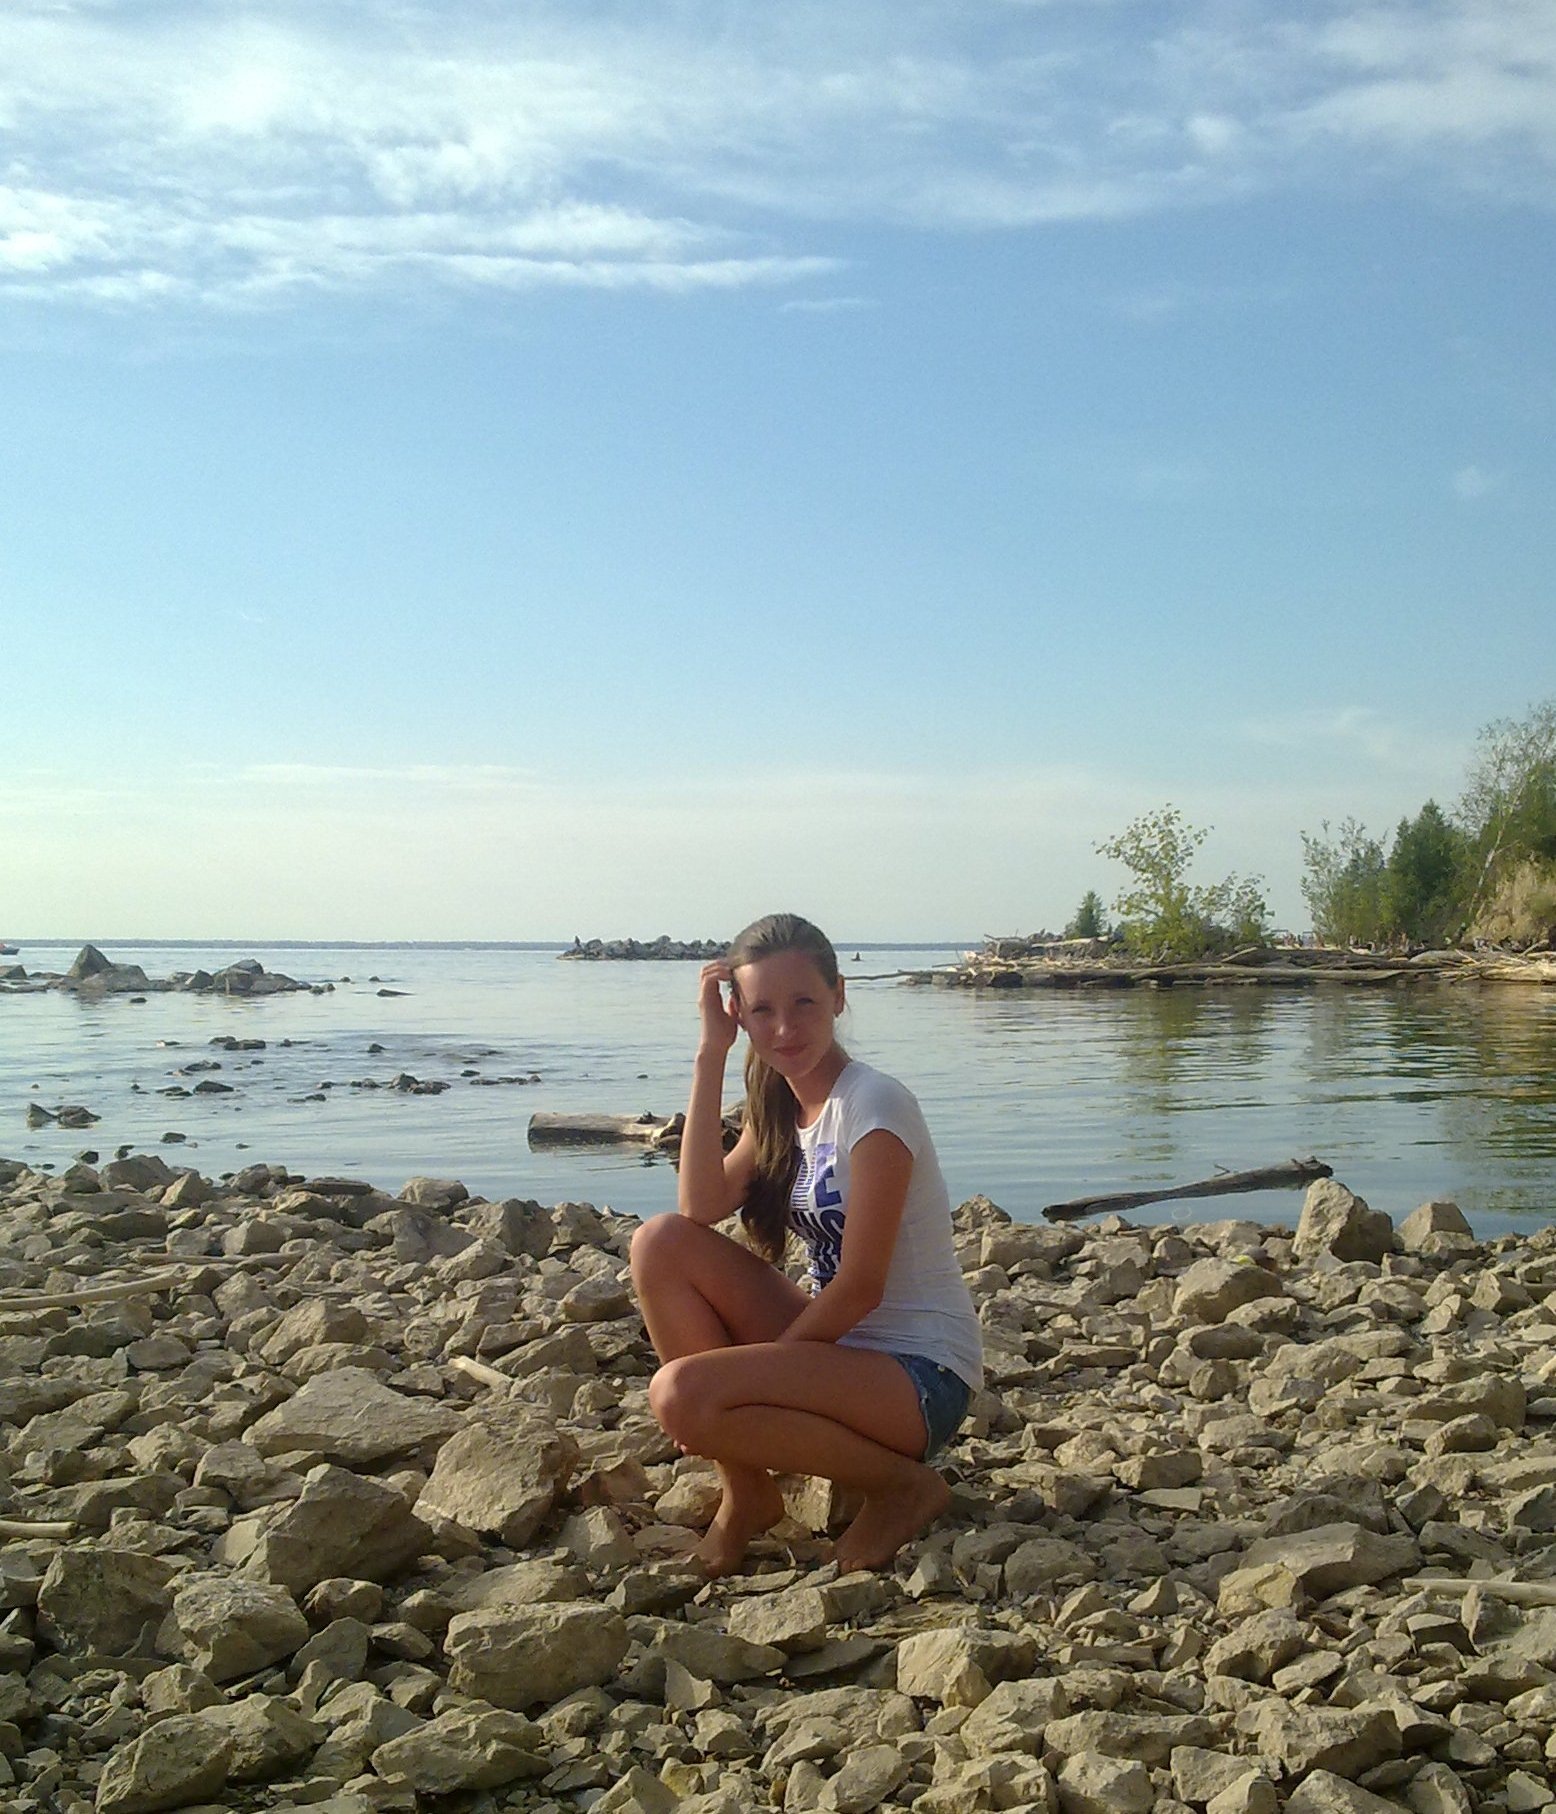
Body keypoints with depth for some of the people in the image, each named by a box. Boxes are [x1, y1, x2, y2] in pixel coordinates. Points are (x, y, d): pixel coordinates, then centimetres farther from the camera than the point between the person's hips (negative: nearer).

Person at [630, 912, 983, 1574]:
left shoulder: (873, 1105, -17)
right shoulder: (779, 1105, 8)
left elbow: (860, 1286, -18)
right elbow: (702, 1207, -9)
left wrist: (762, 1362, -10)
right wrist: (710, 1053, -11)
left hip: (922, 1375, -8)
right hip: (843, 1341, 8)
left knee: (681, 1394, -26)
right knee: (661, 1242, -7)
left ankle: (901, 1483, -5)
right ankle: (745, 1493, 0)